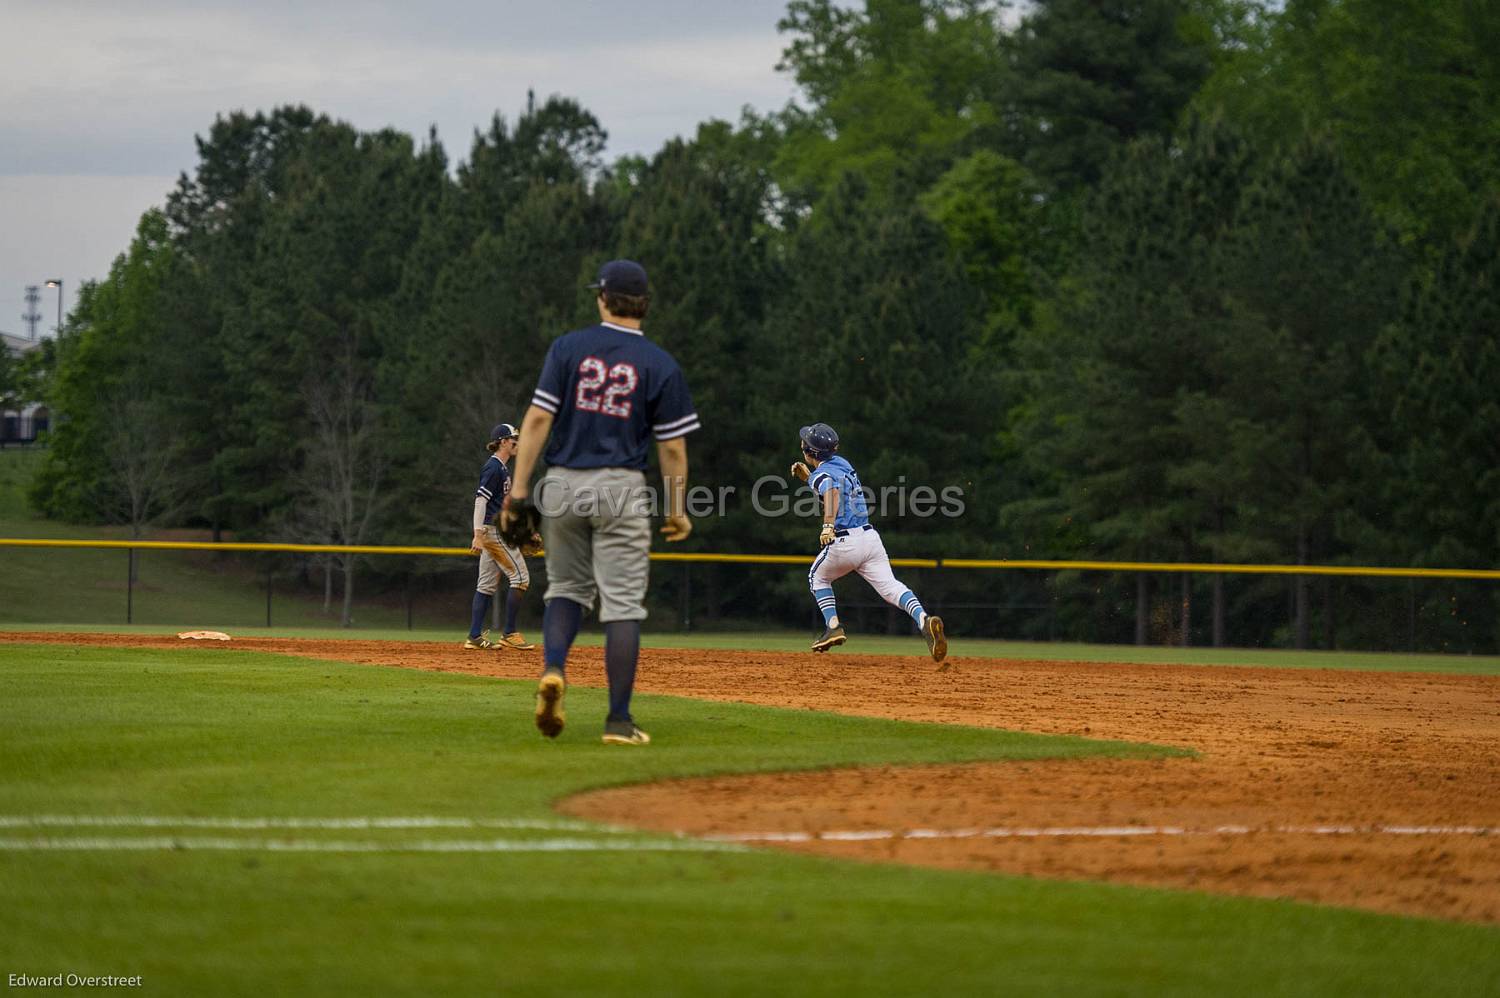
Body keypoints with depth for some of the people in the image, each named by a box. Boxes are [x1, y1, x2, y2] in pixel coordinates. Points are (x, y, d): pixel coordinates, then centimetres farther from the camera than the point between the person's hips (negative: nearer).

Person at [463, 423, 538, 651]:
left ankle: (475, 636, 7)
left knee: (488, 583, 8)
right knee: (520, 577, -8)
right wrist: (478, 536, -26)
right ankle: (509, 633, -6)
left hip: (493, 531, 10)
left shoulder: (500, 468, 19)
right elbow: (480, 500, -20)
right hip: (494, 531, -10)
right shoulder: (494, 467, -12)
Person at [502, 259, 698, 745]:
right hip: (620, 490, -2)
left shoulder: (568, 348, 0)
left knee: (567, 587, 19)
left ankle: (553, 669, -7)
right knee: (622, 604, 0)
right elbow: (672, 448, -1)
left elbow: (538, 418, -6)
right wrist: (677, 510, 10)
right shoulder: (661, 365, -1)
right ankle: (619, 720, -3)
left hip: (562, 486, 2)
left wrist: (518, 488, -4)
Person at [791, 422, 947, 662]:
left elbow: (832, 492, -29)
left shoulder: (821, 473, -6)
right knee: (889, 586, -8)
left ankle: (833, 626, 10)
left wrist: (828, 526, -40)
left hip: (844, 542, -6)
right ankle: (924, 620, -32)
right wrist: (808, 476, 31)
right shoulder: (842, 464, 18)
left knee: (818, 578, 23)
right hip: (870, 536, 6)